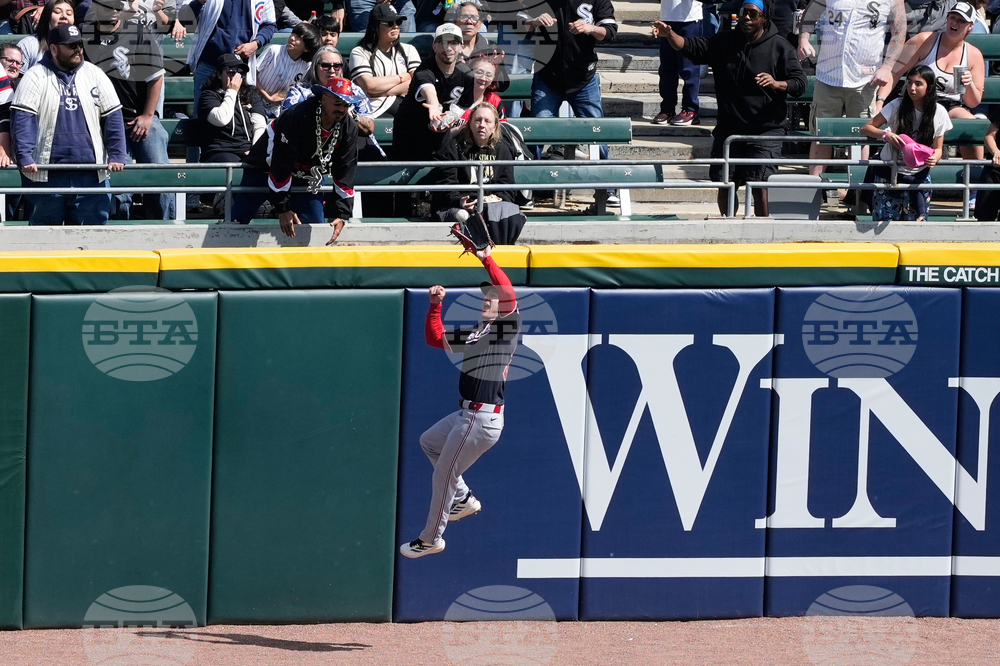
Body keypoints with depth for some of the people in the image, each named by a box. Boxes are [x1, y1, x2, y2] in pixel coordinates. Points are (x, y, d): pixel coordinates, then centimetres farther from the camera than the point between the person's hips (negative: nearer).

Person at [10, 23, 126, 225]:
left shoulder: (95, 75, 12)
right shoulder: (35, 78, 2)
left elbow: (113, 118, 10)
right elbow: (22, 119, -7)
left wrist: (116, 156, -1)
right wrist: (24, 158, -19)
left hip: (90, 176, 2)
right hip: (46, 176, -2)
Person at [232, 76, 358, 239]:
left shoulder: (349, 128, -16)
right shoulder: (297, 117, -34)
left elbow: (345, 172, -12)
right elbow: (281, 165, -30)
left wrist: (342, 215, -20)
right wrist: (283, 209, -27)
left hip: (308, 175, 5)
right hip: (266, 168, -5)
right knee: (238, 220, -5)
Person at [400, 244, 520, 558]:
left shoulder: (507, 327, -9)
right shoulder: (474, 333, 15)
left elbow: (510, 296, -27)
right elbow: (435, 338, 20)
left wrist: (488, 261, -25)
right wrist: (435, 305, 7)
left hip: (483, 419, -10)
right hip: (466, 414, 10)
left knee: (444, 475, 1)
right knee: (428, 441, 30)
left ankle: (431, 538, 16)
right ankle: (464, 499, 32)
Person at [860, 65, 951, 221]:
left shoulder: (939, 113, -3)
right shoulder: (897, 106, -9)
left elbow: (938, 148, 4)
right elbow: (865, 129, -9)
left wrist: (934, 158, -19)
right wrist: (885, 135, -28)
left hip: (918, 175, 1)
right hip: (889, 173, -1)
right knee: (883, 221, -5)